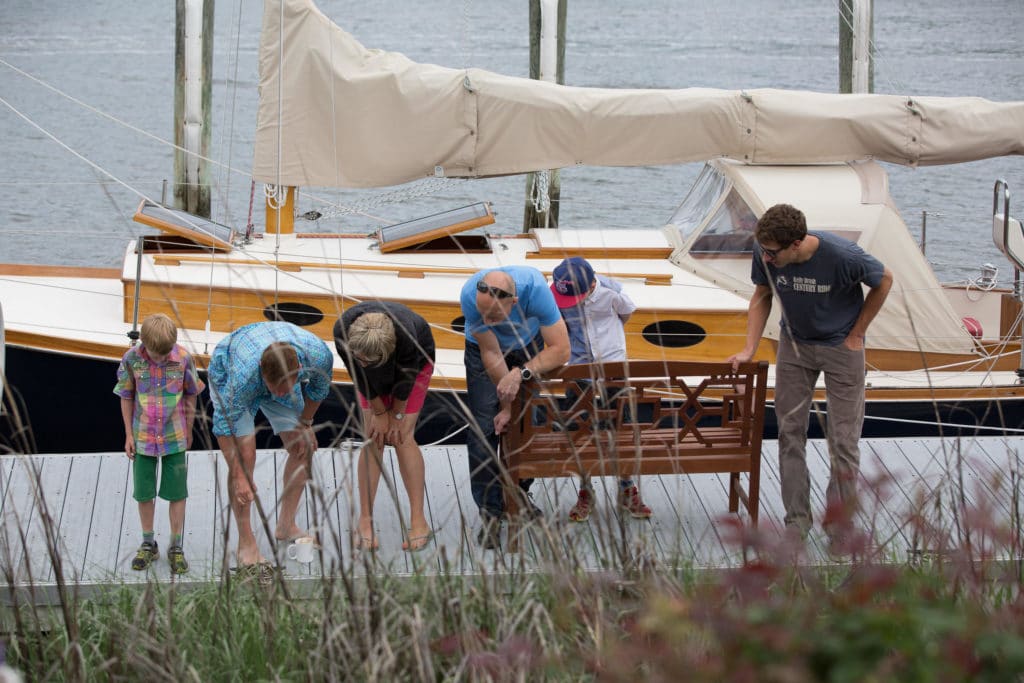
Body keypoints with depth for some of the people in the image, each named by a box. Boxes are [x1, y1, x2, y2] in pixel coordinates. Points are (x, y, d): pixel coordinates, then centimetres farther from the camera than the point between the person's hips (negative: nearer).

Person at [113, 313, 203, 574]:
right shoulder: (132, 359, -13)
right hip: (143, 436, 1)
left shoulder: (183, 358, -13)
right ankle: (148, 544, 26)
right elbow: (126, 398, -1)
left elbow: (191, 396, 1)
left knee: (176, 493, 5)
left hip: (174, 437, -1)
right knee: (144, 492, 10)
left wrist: (188, 431, 7)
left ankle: (176, 546, 18)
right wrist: (129, 435, 1)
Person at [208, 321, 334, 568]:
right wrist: (238, 476, -28)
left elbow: (319, 386, -10)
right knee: (245, 455, -17)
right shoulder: (243, 375, -46)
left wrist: (305, 423, 0)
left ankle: (286, 525, 14)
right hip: (226, 373, -4)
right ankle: (246, 542, -9)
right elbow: (224, 424, -31)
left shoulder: (319, 355, -37)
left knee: (303, 448, -1)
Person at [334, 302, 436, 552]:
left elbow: (405, 377, -23)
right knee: (373, 439, -6)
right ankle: (365, 521, -1)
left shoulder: (405, 334, -44)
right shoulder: (342, 332, -38)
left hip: (414, 361, -2)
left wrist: (397, 415, -11)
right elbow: (360, 376, -19)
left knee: (402, 438, -10)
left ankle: (418, 522, -5)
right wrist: (379, 413, -11)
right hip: (375, 376, 2)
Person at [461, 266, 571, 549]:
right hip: (484, 349, -1)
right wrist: (507, 405, -18)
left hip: (528, 346, 1)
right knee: (484, 428, -10)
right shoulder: (470, 296, -38)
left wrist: (521, 374, -46)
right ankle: (490, 512, -5)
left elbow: (560, 350, -35)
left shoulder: (535, 288, -41)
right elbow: (491, 353, -25)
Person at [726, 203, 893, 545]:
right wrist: (749, 349, -7)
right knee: (790, 432, 5)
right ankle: (797, 523, 15)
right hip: (794, 344, 4)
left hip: (841, 348, -4)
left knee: (843, 440, -3)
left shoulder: (842, 256, -32)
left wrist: (856, 334, -7)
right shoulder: (764, 254, -22)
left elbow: (884, 281, -11)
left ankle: (841, 533, 6)